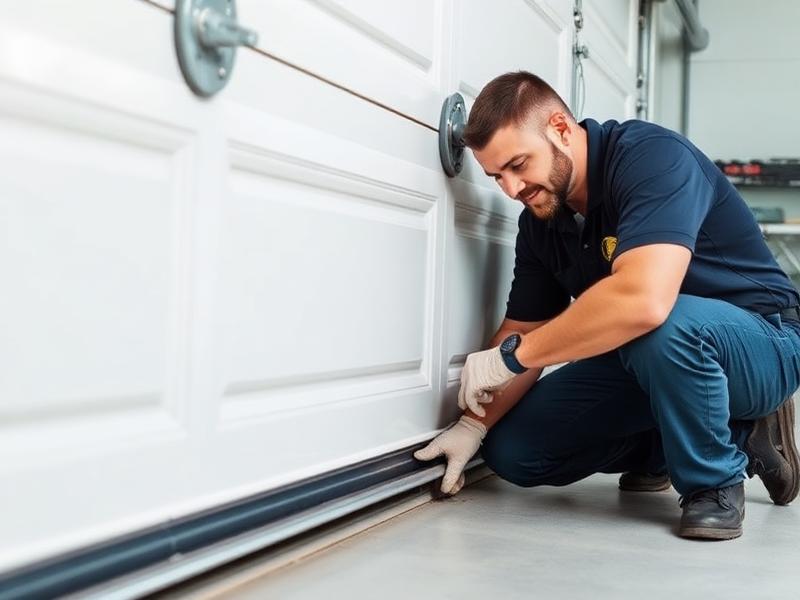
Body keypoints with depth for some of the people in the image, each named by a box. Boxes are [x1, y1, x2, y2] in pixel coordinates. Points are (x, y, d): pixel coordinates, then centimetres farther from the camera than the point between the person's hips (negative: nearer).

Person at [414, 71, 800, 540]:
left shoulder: (652, 156, -26)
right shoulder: (539, 219, -2)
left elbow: (644, 300, -42)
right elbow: (525, 330, 3)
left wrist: (511, 355, -32)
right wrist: (474, 424, -12)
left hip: (762, 345, -7)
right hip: (646, 361, 7)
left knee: (662, 327, -41)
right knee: (512, 451, -3)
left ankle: (714, 481, -12)